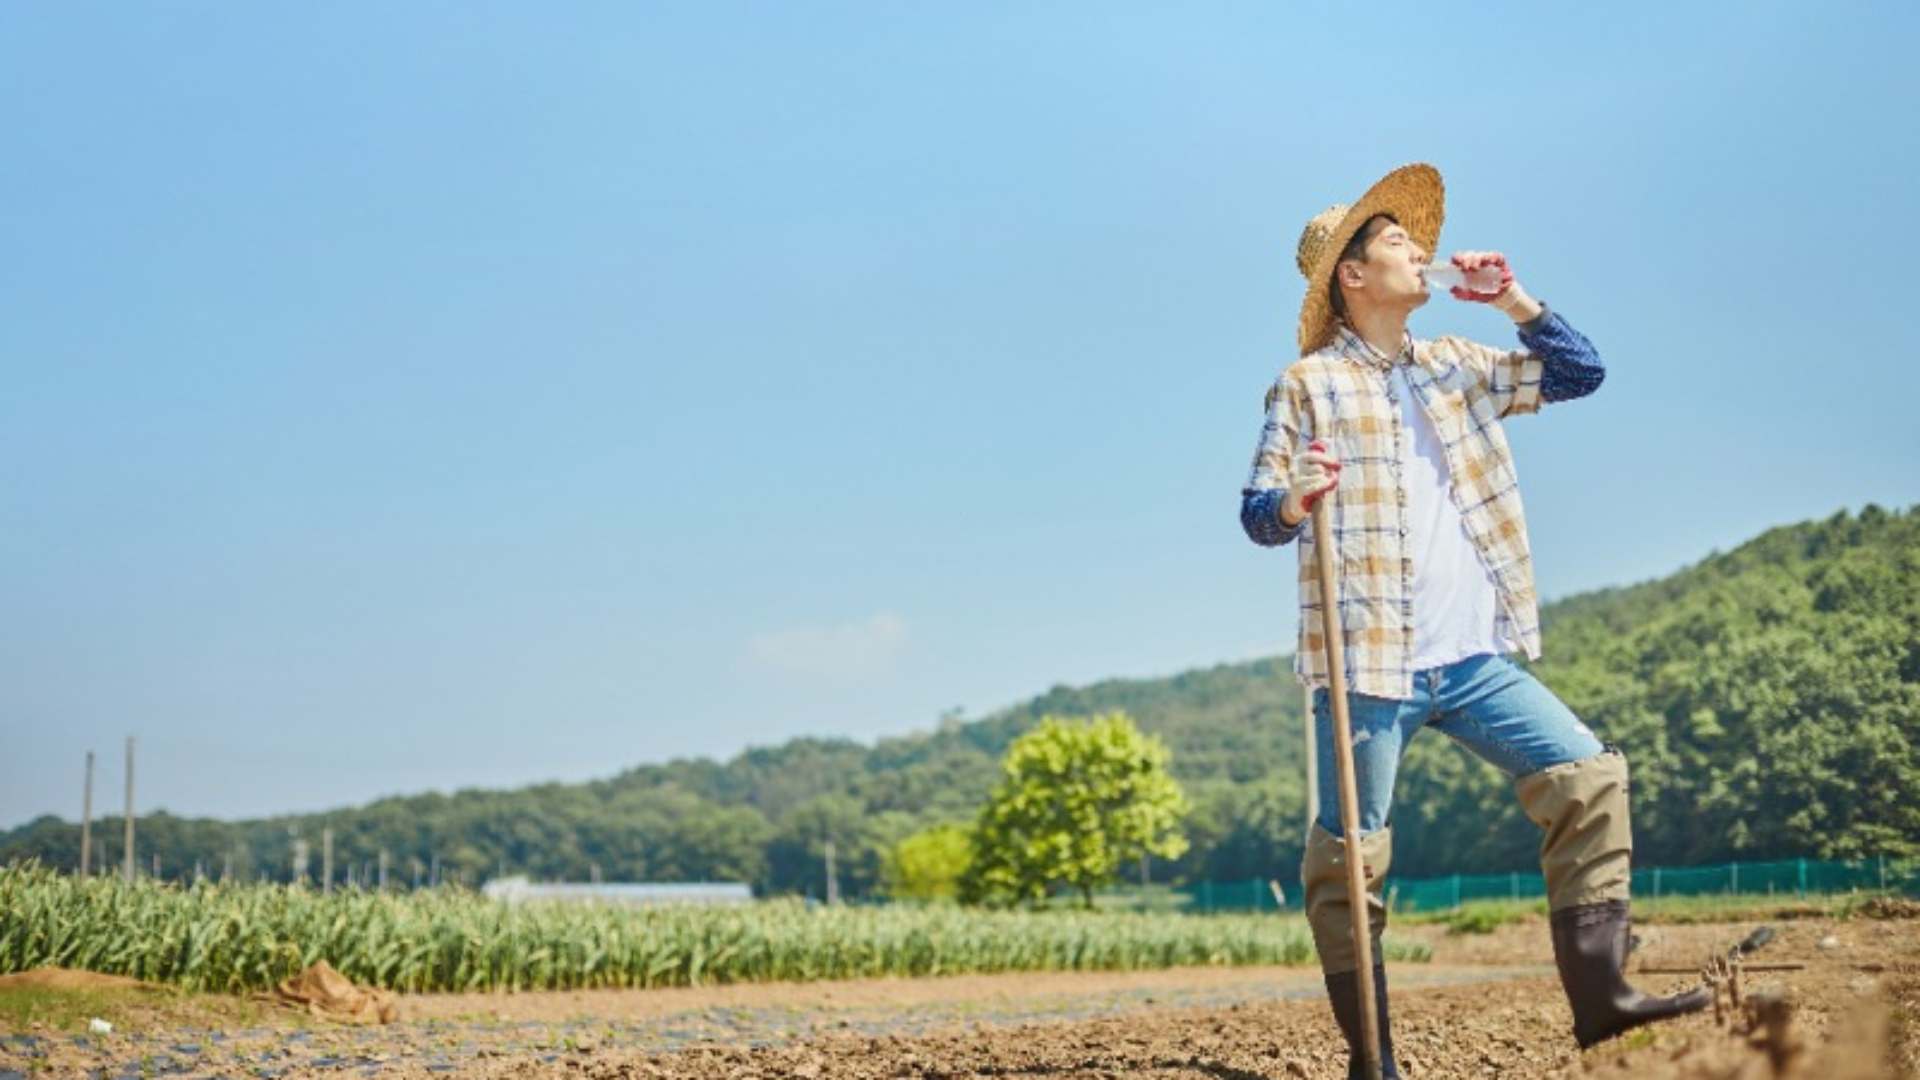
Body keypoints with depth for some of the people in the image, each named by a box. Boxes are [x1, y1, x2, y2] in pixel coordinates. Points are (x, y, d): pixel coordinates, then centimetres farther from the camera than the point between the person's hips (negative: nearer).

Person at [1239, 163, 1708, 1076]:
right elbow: (1256, 513, -3)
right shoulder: (1307, 385, 0)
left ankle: (1599, 996, 0)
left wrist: (1518, 305, 6)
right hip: (1370, 664, -5)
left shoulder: (1456, 367, 16)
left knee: (1589, 777, -4)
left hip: (1475, 661, 5)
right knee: (1348, 856, -4)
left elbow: (1580, 374, 19)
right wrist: (1294, 500, -26)